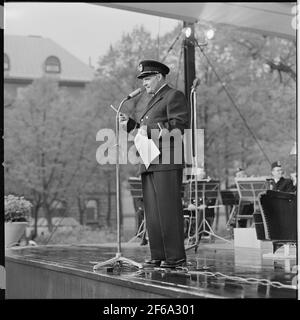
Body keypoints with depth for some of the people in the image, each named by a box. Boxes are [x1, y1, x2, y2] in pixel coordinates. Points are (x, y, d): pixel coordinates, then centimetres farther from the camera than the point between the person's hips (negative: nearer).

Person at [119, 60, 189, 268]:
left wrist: (149, 131, -16)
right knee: (153, 212, 6)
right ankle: (158, 256, 9)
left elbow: (181, 126, -13)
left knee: (168, 210, -9)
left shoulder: (175, 96, 0)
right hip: (150, 164, 9)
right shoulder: (154, 101, 27)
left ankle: (176, 257, -6)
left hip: (167, 163, -9)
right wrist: (130, 124, 13)